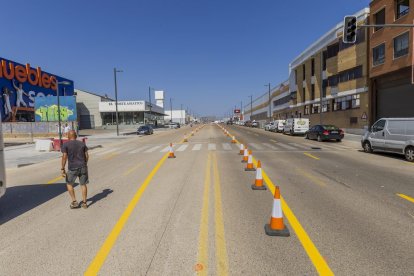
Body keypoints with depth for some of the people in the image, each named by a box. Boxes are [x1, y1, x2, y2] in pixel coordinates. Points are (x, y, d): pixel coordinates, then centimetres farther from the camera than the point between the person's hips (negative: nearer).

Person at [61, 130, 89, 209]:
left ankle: (74, 202, 10)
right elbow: (87, 156, 5)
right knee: (83, 184, 11)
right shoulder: (82, 144, 6)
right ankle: (84, 202, 12)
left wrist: (63, 169, -10)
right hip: (82, 167, 3)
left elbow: (64, 157, -12)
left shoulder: (66, 145, -4)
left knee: (69, 184, 15)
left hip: (72, 168, -3)